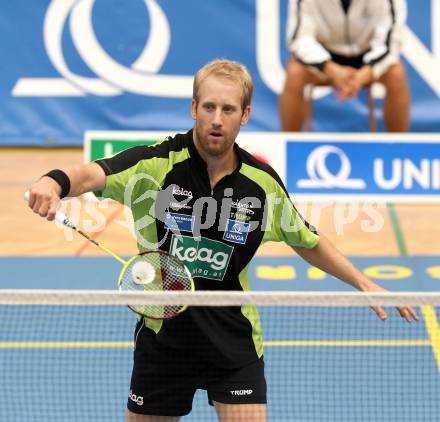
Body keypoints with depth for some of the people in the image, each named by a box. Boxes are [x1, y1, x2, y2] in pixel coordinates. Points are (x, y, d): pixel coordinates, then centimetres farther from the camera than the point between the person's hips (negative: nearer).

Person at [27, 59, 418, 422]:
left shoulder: (263, 182, -4)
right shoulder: (157, 163, -13)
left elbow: (308, 242, 13)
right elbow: (92, 175, -31)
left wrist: (364, 282, 6)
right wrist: (53, 184, -53)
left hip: (233, 341, 0)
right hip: (162, 338, 0)